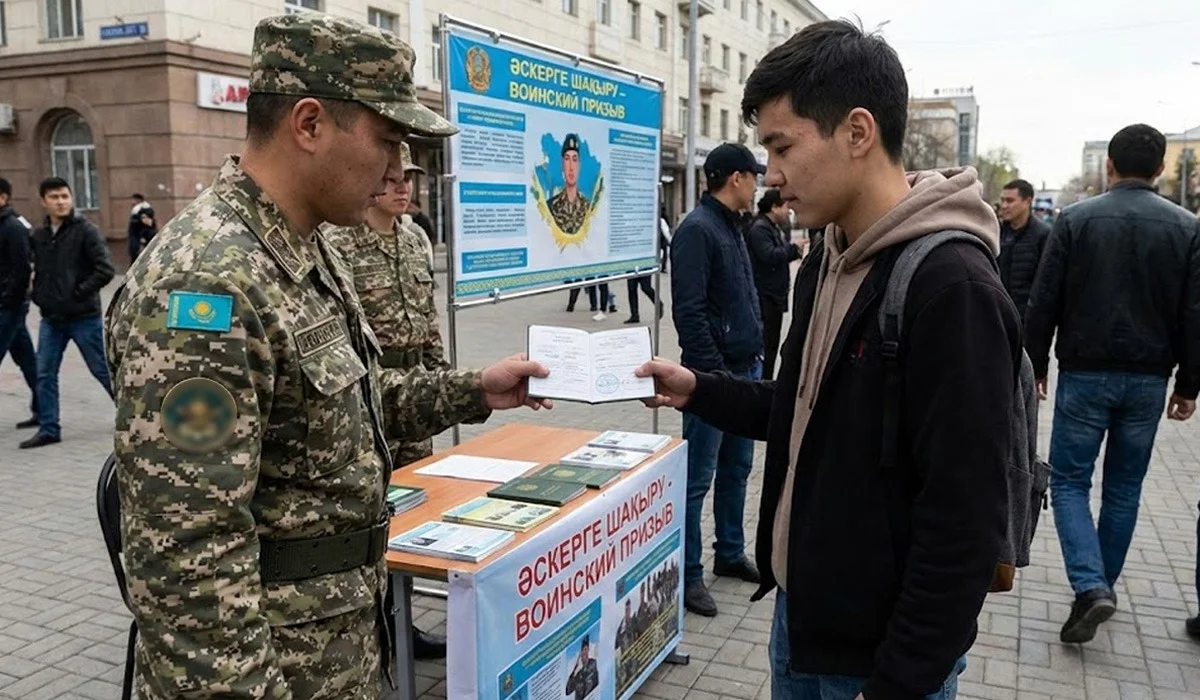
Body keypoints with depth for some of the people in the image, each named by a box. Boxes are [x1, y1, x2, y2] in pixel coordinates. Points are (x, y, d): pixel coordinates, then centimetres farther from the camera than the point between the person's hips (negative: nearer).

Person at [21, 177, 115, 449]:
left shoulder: (85, 231, -8)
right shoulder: (39, 235, 8)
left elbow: (105, 270, -15)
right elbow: (37, 271, 21)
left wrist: (79, 293, -15)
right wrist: (39, 296, 7)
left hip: (84, 317, -5)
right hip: (51, 318, 5)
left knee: (102, 371, 4)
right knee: (44, 374, 5)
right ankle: (48, 429, 14)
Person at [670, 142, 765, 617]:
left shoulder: (731, 227, 15)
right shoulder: (697, 230, -15)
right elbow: (689, 311, -21)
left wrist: (755, 353, 15)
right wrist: (713, 373, -20)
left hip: (746, 368, 10)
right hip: (715, 375, -9)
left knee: (736, 468, 18)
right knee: (697, 479, -1)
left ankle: (730, 554, 32)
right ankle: (687, 575, 9)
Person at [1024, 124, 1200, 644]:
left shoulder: (1075, 219, -5)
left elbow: (1044, 303, -6)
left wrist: (1035, 365, 4)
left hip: (1085, 375, -2)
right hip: (1148, 380, 3)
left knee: (1069, 481, 6)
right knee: (1124, 489, 15)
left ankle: (1090, 587, -11)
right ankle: (1103, 585, 27)